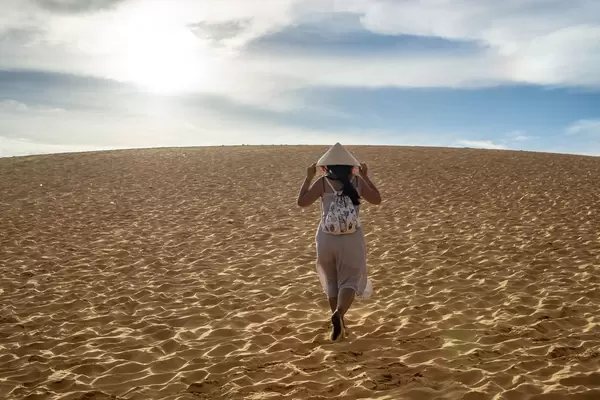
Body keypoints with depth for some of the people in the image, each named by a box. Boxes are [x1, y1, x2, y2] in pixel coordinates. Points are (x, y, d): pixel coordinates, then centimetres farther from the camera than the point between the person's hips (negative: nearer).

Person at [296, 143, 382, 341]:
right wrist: (366, 177, 21)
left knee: (331, 281, 19)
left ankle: (338, 322, 20)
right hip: (351, 240, 0)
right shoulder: (357, 181, 1)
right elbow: (377, 200, 13)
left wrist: (308, 177, 8)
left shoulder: (322, 182, -4)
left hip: (327, 239, 1)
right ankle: (338, 314, -24)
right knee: (349, 281, 4)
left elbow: (301, 202, -1)